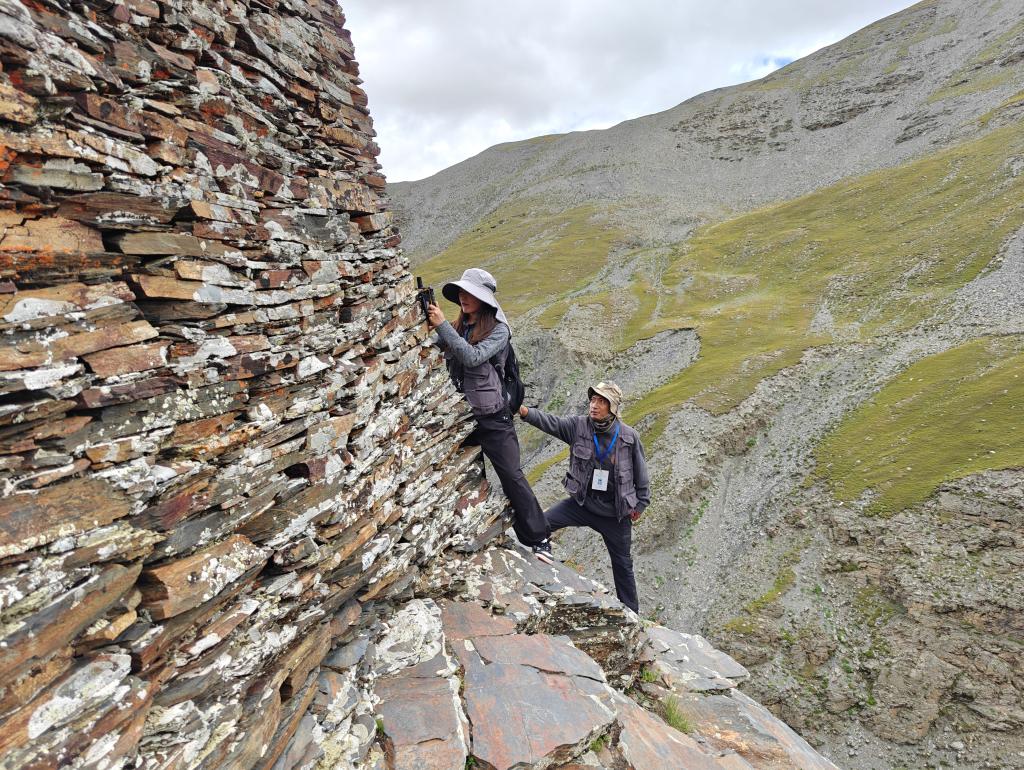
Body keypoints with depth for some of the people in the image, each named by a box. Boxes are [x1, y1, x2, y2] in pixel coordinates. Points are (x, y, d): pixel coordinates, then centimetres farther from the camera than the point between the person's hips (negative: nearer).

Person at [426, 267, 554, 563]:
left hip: (492, 417, -6)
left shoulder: (498, 329, -10)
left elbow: (473, 357, -25)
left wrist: (442, 325, -23)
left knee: (512, 477, -2)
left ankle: (539, 539, 10)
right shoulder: (459, 326, 6)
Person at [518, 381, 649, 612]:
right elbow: (550, 422, -23)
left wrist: (641, 503, 5)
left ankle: (631, 612, 38)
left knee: (622, 564, 16)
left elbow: (641, 472, -2)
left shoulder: (629, 436, -13)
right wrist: (524, 411, -41)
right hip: (582, 503, 1)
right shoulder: (578, 426, -11)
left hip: (615, 512, -1)